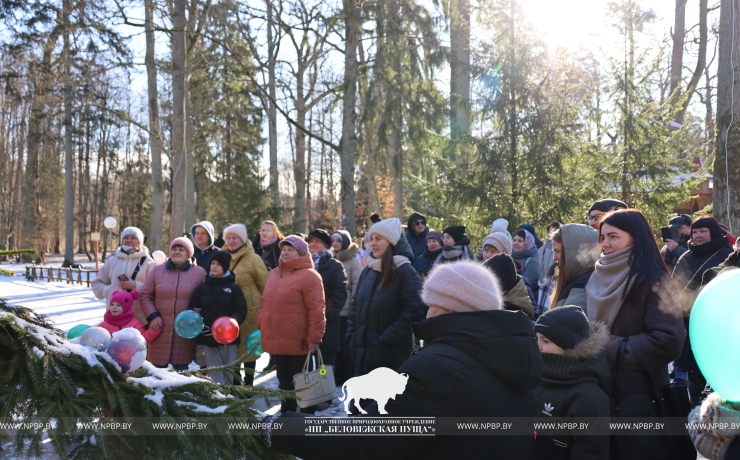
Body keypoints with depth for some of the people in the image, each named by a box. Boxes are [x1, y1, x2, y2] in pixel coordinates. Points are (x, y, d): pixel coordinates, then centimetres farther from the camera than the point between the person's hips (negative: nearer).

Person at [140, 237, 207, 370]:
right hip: (160, 331, 2)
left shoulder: (199, 273, 5)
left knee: (181, 370, 2)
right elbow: (144, 295, 11)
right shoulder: (158, 270, 10)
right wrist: (152, 316, -2)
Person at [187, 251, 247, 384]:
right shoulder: (202, 288, 12)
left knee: (228, 373, 4)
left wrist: (233, 321, -18)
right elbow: (192, 309, 15)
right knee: (215, 375, -4)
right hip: (207, 337, 1)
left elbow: (241, 311, 1)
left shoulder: (234, 288, 5)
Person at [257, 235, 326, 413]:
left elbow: (316, 310, -16)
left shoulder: (309, 276, -12)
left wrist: (314, 338, -17)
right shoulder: (274, 274, 11)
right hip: (277, 343, 7)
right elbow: (264, 302, 20)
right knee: (284, 384, 19)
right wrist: (261, 327, 13)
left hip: (299, 344, -7)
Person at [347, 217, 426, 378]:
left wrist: (386, 339, -16)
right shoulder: (368, 271, 10)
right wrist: (352, 334, 7)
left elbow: (413, 311, -17)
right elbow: (356, 304, 18)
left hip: (391, 355, -6)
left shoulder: (405, 272, -11)